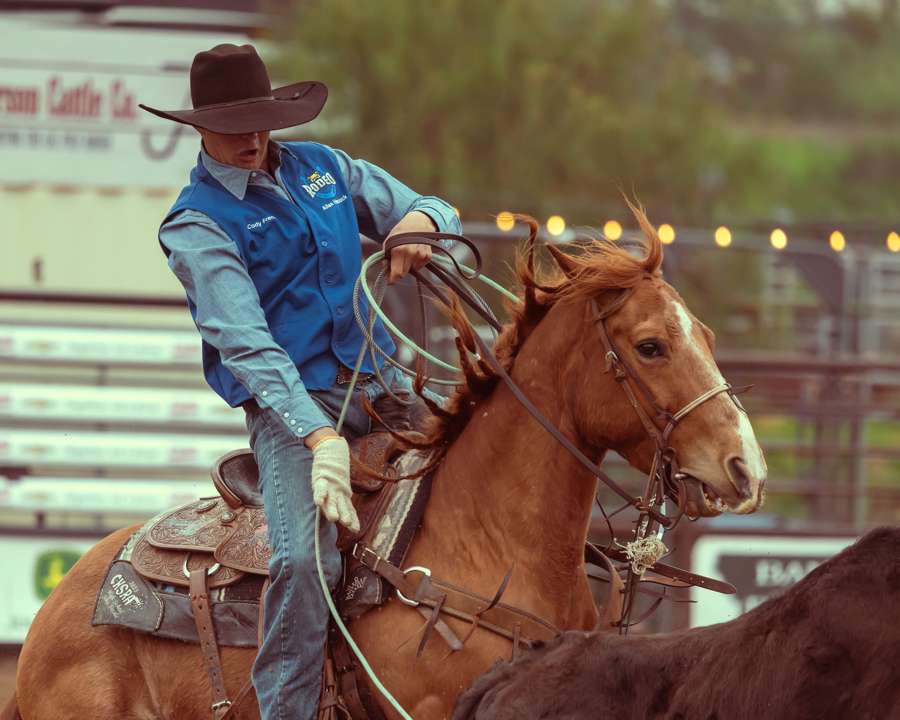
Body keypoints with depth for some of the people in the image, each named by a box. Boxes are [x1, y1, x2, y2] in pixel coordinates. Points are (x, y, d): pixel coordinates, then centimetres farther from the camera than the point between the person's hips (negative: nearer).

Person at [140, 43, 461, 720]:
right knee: (304, 558, -28)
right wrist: (320, 438, -31)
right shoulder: (198, 224, -6)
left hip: (380, 382, 6)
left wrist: (420, 221, -10)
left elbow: (441, 215, 18)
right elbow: (245, 344, -18)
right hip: (294, 402, -6)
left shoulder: (323, 169, 12)